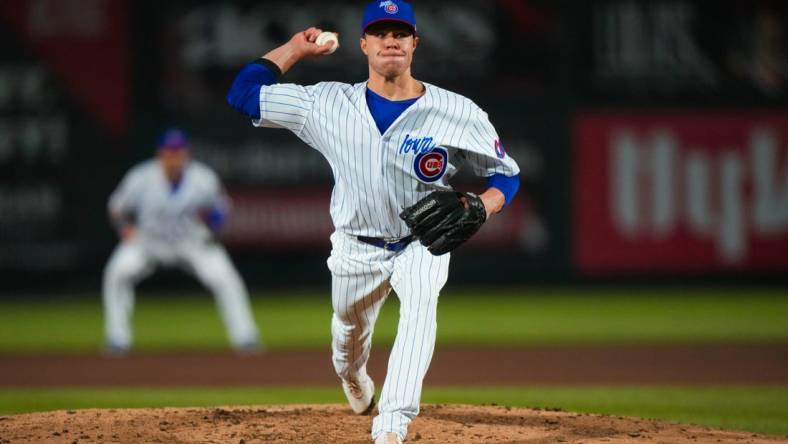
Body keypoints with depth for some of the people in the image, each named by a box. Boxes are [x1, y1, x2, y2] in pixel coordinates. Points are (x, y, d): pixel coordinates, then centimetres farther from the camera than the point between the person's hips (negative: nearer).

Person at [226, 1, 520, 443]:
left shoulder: (458, 113, -16)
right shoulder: (328, 104, -12)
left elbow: (506, 173, -6)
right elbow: (243, 93, -9)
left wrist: (480, 207, -27)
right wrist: (297, 47, -5)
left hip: (423, 245, -2)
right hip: (357, 250, 2)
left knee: (421, 301, -32)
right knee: (350, 330, 19)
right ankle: (352, 376, 60)